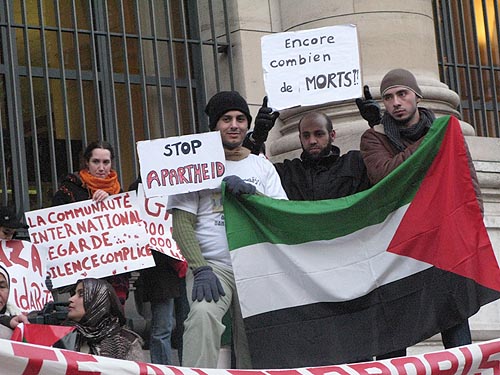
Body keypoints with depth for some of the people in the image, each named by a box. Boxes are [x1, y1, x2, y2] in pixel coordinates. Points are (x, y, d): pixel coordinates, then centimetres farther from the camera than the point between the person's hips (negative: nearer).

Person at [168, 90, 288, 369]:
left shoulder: (262, 166, 13)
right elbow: (182, 223, -4)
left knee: (253, 350, 4)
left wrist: (249, 191, -15)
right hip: (213, 266, -4)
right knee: (203, 314, -33)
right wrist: (200, 269, -17)